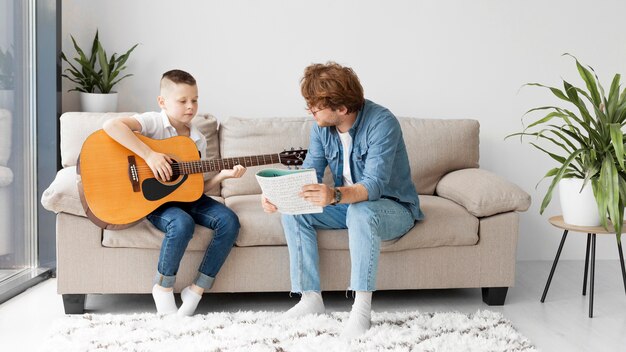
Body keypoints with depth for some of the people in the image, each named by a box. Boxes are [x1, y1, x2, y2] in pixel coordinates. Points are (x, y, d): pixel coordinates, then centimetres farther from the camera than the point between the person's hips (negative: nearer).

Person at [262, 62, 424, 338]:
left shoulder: (381, 123, -26)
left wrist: (334, 195, -54)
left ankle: (361, 308, -30)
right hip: (346, 203, 6)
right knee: (292, 211, -14)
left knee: (361, 212, -39)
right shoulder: (322, 127, -5)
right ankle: (310, 298, -9)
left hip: (392, 207, -6)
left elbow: (374, 185, -35)